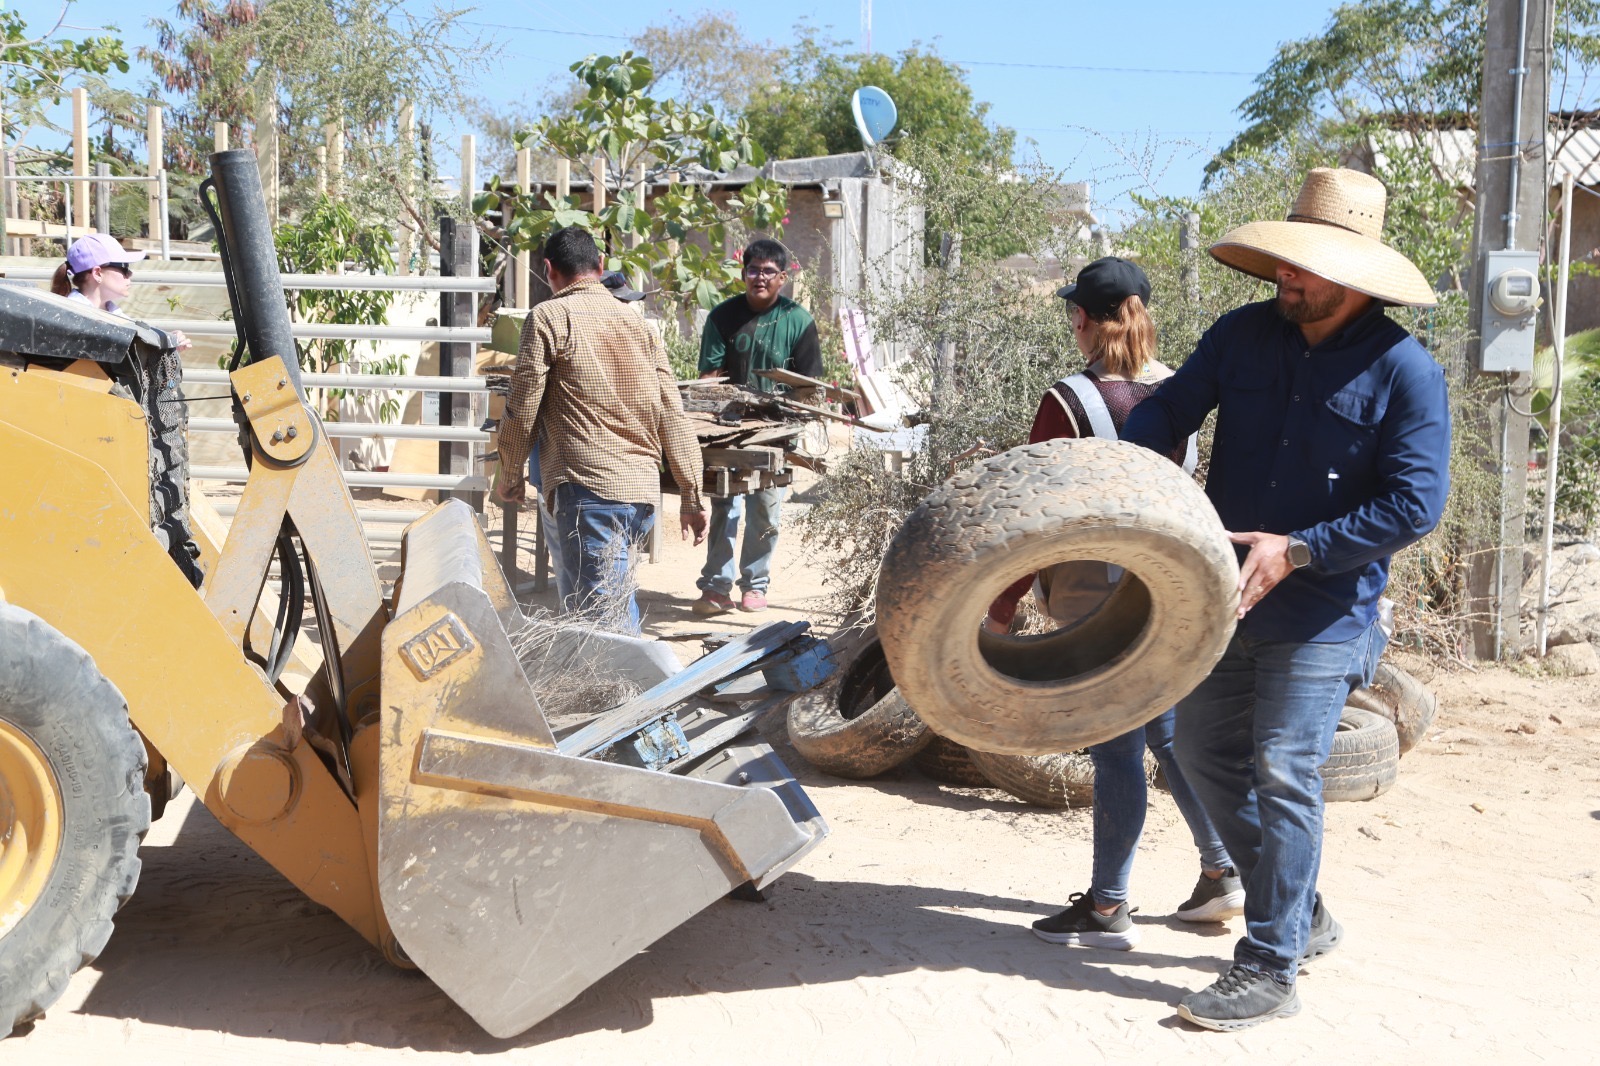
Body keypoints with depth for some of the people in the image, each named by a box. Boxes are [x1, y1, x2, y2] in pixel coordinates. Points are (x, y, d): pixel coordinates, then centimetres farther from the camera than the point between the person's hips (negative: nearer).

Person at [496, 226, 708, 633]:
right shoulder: (638, 322, 15)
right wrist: (692, 496, 13)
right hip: (644, 491, 7)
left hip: (588, 489, -6)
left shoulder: (549, 317, 0)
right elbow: (672, 414, 11)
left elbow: (523, 406, -2)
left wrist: (510, 474, 14)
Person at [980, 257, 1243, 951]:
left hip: (1096, 598, -7)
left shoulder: (1069, 402, -15)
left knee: (1116, 749, 0)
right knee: (1169, 732, 19)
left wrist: (1001, 608, -6)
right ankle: (1223, 873, 28)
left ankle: (1107, 909, 11)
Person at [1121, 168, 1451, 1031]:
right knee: (1206, 753, 13)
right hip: (1223, 595, 6)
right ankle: (1301, 917, 32)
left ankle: (1269, 968, 4)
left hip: (1323, 613, -6)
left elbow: (1415, 504, -15)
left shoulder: (1404, 372, -13)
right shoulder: (1243, 335, 1)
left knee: (1282, 772, -9)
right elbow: (1171, 407, 2)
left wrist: (1298, 550, -21)